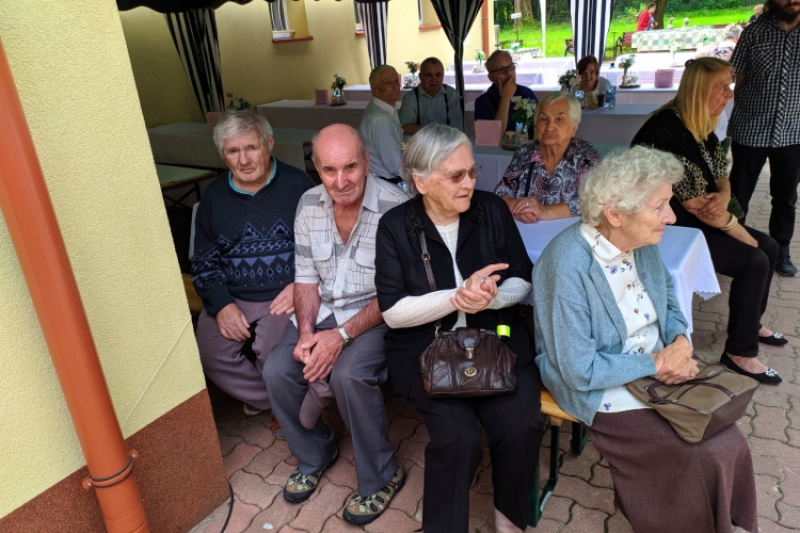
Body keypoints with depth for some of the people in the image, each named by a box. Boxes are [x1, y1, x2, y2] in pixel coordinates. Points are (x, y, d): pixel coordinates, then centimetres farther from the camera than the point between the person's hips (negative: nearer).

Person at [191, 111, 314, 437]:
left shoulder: (297, 184, 0)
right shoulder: (214, 196, 10)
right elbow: (204, 263, 12)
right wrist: (221, 303, -5)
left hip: (286, 294, -4)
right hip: (232, 298, 4)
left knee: (273, 350, -29)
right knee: (209, 353, -19)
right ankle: (276, 400, 5)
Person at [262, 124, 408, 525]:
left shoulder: (394, 208, -20)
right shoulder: (309, 204, -2)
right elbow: (306, 278, 4)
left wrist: (341, 335, -24)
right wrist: (306, 332, -12)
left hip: (375, 314, -5)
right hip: (321, 310, 6)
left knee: (348, 375, -29)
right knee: (277, 371, -13)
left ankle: (381, 477, -2)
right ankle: (314, 456, 17)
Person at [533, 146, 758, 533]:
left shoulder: (643, 243, -5)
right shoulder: (569, 266, -28)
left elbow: (668, 302, 12)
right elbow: (580, 372, -24)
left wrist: (681, 341, -9)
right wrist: (656, 364, -18)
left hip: (658, 372, 7)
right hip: (603, 389, -7)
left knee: (730, 444, -6)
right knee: (702, 460, -15)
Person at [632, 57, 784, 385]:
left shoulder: (702, 127, 5)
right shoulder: (670, 132, -26)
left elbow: (721, 177, 10)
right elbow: (698, 205, -24)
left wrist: (723, 197, -16)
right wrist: (747, 238, -12)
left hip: (691, 222, 10)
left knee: (770, 247, 10)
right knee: (754, 261, -13)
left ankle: (752, 323, 31)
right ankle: (740, 352, 3)